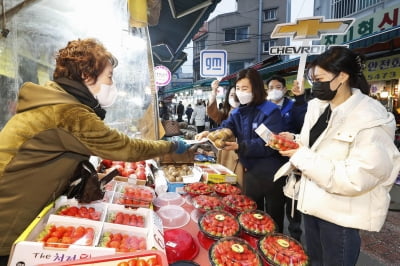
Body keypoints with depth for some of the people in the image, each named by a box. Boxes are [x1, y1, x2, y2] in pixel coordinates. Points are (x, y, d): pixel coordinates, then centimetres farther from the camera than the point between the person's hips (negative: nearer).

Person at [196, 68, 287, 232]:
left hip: (271, 173, -6)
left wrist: (239, 147, -33)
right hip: (250, 171, 7)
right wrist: (210, 134, -28)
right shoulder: (238, 112, 5)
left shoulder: (270, 111, -17)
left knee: (273, 219, 13)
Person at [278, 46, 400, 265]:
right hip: (313, 203, 7)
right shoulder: (317, 107, 3)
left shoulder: (371, 119, -20)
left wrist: (302, 158, -24)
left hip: (341, 214, -7)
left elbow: (355, 180, -26)